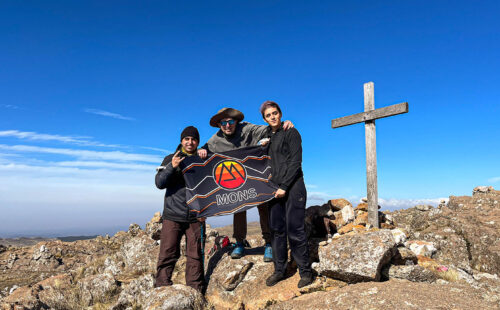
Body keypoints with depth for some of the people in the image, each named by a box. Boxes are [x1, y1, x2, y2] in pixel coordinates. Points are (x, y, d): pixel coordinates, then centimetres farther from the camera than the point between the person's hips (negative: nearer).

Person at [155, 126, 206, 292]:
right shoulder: (170, 159, 9)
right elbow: (159, 183, -2)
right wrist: (172, 167, -18)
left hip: (195, 217, 1)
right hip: (173, 216, -1)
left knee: (195, 256, 2)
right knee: (167, 255, -3)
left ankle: (195, 292, 11)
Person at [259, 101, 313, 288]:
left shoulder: (291, 132, -2)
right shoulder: (267, 135, 15)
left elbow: (296, 162, -9)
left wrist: (284, 186, -13)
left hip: (292, 186, -6)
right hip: (275, 188, 6)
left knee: (295, 230, -5)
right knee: (276, 229, 7)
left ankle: (305, 272, 8)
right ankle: (279, 270, 19)